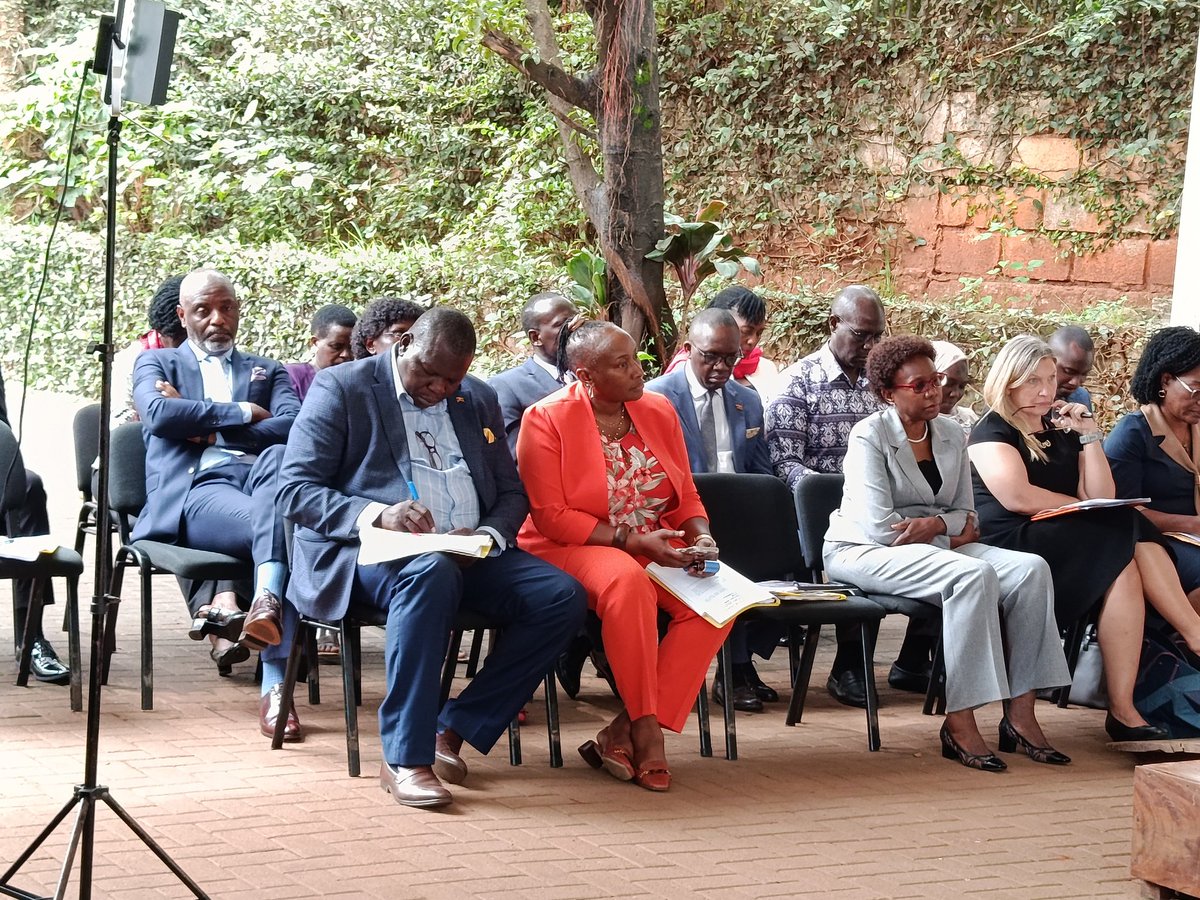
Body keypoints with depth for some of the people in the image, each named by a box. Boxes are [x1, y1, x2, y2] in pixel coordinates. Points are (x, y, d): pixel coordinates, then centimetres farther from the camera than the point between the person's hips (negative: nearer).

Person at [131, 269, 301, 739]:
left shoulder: (268, 371, 30)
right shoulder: (156, 363, 25)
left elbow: (293, 425, 7)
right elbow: (159, 414, 0)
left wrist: (210, 430, -1)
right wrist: (241, 413, 4)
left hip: (261, 476, 2)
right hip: (195, 488, -2)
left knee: (279, 460, -38)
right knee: (278, 527, -37)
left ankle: (266, 600, -52)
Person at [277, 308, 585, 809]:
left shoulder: (478, 400, 17)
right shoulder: (341, 389, 0)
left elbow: (511, 492, 18)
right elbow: (294, 491, -8)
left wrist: (485, 535, -7)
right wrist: (377, 515, -25)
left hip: (466, 555, 6)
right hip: (363, 552, -6)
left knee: (562, 597, -19)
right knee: (431, 573, -40)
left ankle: (454, 729, -14)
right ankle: (405, 757, -36)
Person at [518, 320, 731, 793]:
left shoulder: (658, 411, 8)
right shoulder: (546, 420, -8)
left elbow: (686, 497, 14)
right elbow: (550, 516, -12)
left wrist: (701, 536, -8)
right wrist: (630, 540, -20)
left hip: (657, 549, 5)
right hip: (572, 549, -5)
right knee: (626, 579, -40)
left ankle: (624, 732, -25)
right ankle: (646, 730, -28)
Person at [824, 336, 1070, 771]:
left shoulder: (951, 436, 10)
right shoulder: (869, 437, -9)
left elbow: (965, 515, 11)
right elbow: (879, 527, -18)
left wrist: (938, 524, -14)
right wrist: (954, 533, -10)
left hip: (935, 546, 7)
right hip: (863, 551, -7)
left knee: (1031, 569, -18)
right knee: (974, 575, -34)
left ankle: (1020, 716, -21)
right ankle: (959, 724, -33)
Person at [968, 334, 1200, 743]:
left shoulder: (1061, 429, 21)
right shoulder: (992, 432, 2)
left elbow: (1102, 496, 11)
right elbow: (1017, 498, -15)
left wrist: (1089, 436, 2)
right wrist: (1085, 508, -5)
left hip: (1070, 548, 6)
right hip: (1010, 547, -6)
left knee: (1125, 568, -27)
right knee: (1128, 534, -25)